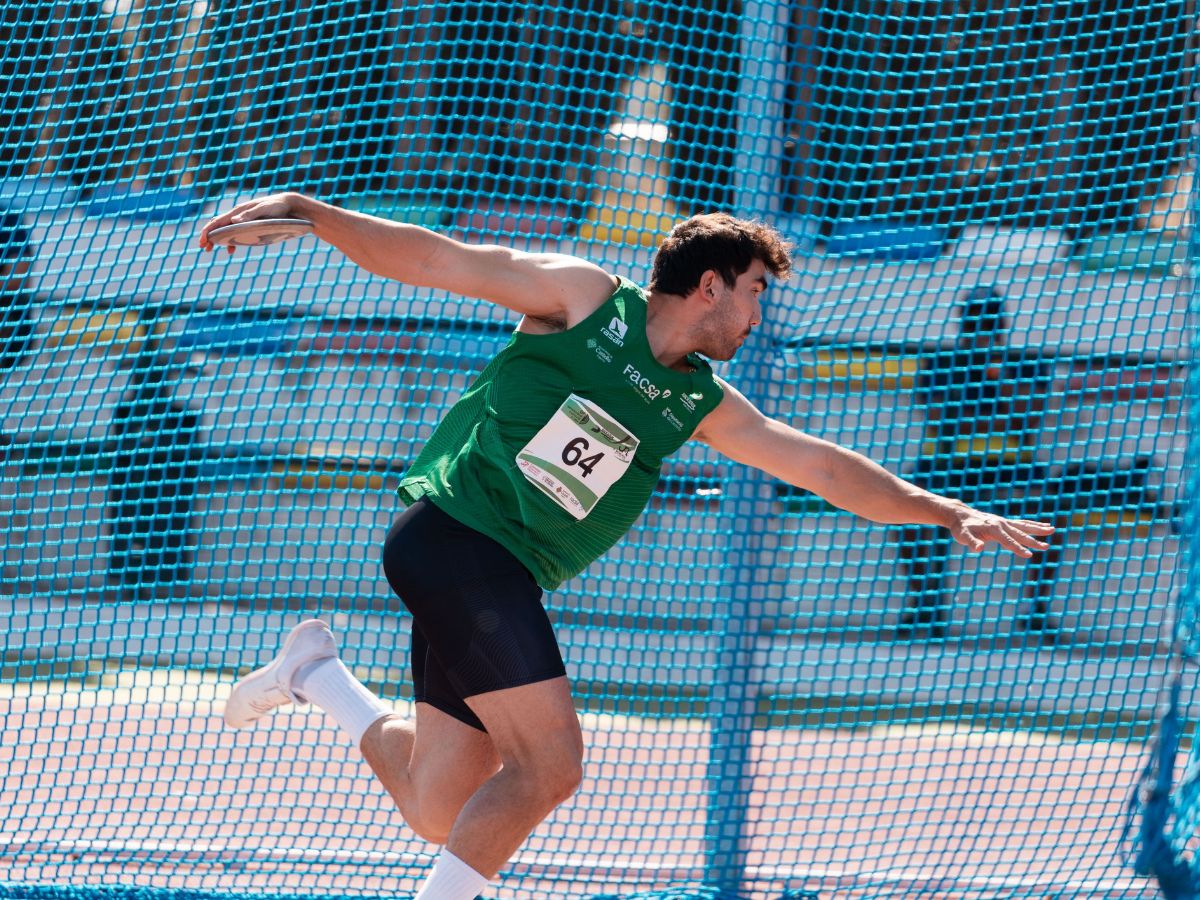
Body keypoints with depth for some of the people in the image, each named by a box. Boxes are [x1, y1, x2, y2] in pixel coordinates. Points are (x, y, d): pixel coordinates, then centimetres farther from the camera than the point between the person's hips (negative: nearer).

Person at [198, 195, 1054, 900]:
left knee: (443, 815, 5)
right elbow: (434, 260, -3)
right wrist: (309, 213, -13)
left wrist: (951, 513, 11)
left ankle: (319, 675, 24)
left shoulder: (704, 406, 14)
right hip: (454, 531, -7)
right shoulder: (585, 297, -2)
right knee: (549, 761, -16)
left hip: (506, 581, 7)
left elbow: (823, 467, 16)